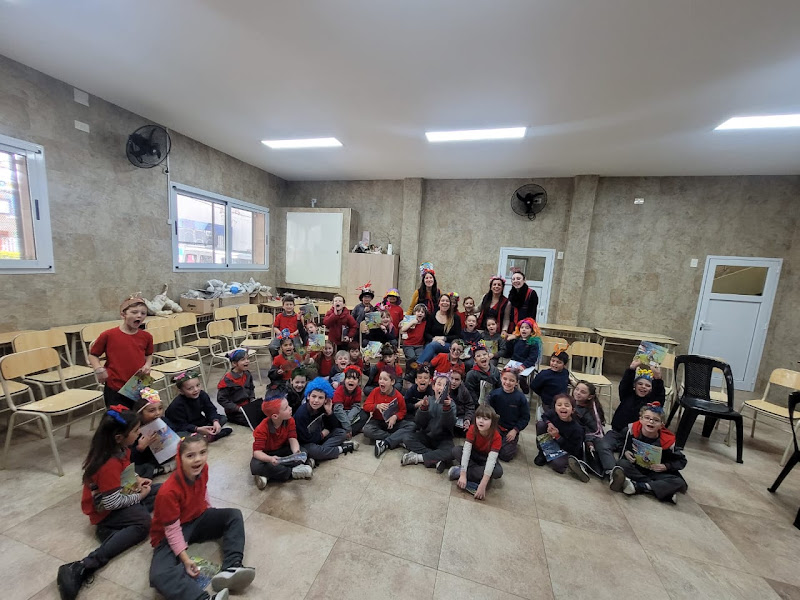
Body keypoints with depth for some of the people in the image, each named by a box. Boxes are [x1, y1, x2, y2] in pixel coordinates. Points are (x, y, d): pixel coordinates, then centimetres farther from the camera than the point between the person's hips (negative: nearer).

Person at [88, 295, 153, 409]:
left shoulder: (146, 337, 0)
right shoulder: (108, 335, -8)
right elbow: (93, 355, 5)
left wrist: (147, 365, -2)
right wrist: (99, 370, -11)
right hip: (115, 390, -3)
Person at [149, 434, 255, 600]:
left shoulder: (202, 469, -16)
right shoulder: (168, 491, -32)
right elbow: (172, 530, -24)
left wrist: (209, 510, 14)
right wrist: (185, 558, -27)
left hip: (197, 519, 6)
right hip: (170, 535, -6)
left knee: (234, 515, -9)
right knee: (159, 575, -33)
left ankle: (231, 568, -23)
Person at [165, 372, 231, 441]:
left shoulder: (202, 395, -13)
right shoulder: (177, 405, -26)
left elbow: (210, 410, -9)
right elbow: (182, 426, -27)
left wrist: (215, 421, -30)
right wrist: (198, 429, -43)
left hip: (199, 423, 4)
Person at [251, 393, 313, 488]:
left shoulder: (290, 421, -16)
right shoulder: (262, 429, -26)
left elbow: (293, 439, -21)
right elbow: (257, 452, -29)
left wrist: (296, 452, -43)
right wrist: (270, 459, -50)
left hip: (283, 450, 2)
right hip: (267, 454, -2)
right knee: (256, 466, -35)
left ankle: (267, 476, -23)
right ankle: (293, 473, -24)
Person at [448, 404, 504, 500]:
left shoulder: (496, 437, -30)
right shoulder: (472, 429, -24)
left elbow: (491, 460, -36)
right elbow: (466, 450, -29)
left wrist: (482, 485, -43)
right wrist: (463, 475, -37)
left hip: (486, 459, 0)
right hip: (473, 455, 0)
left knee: (498, 471, -34)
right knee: (456, 450, -26)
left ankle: (459, 471, -25)